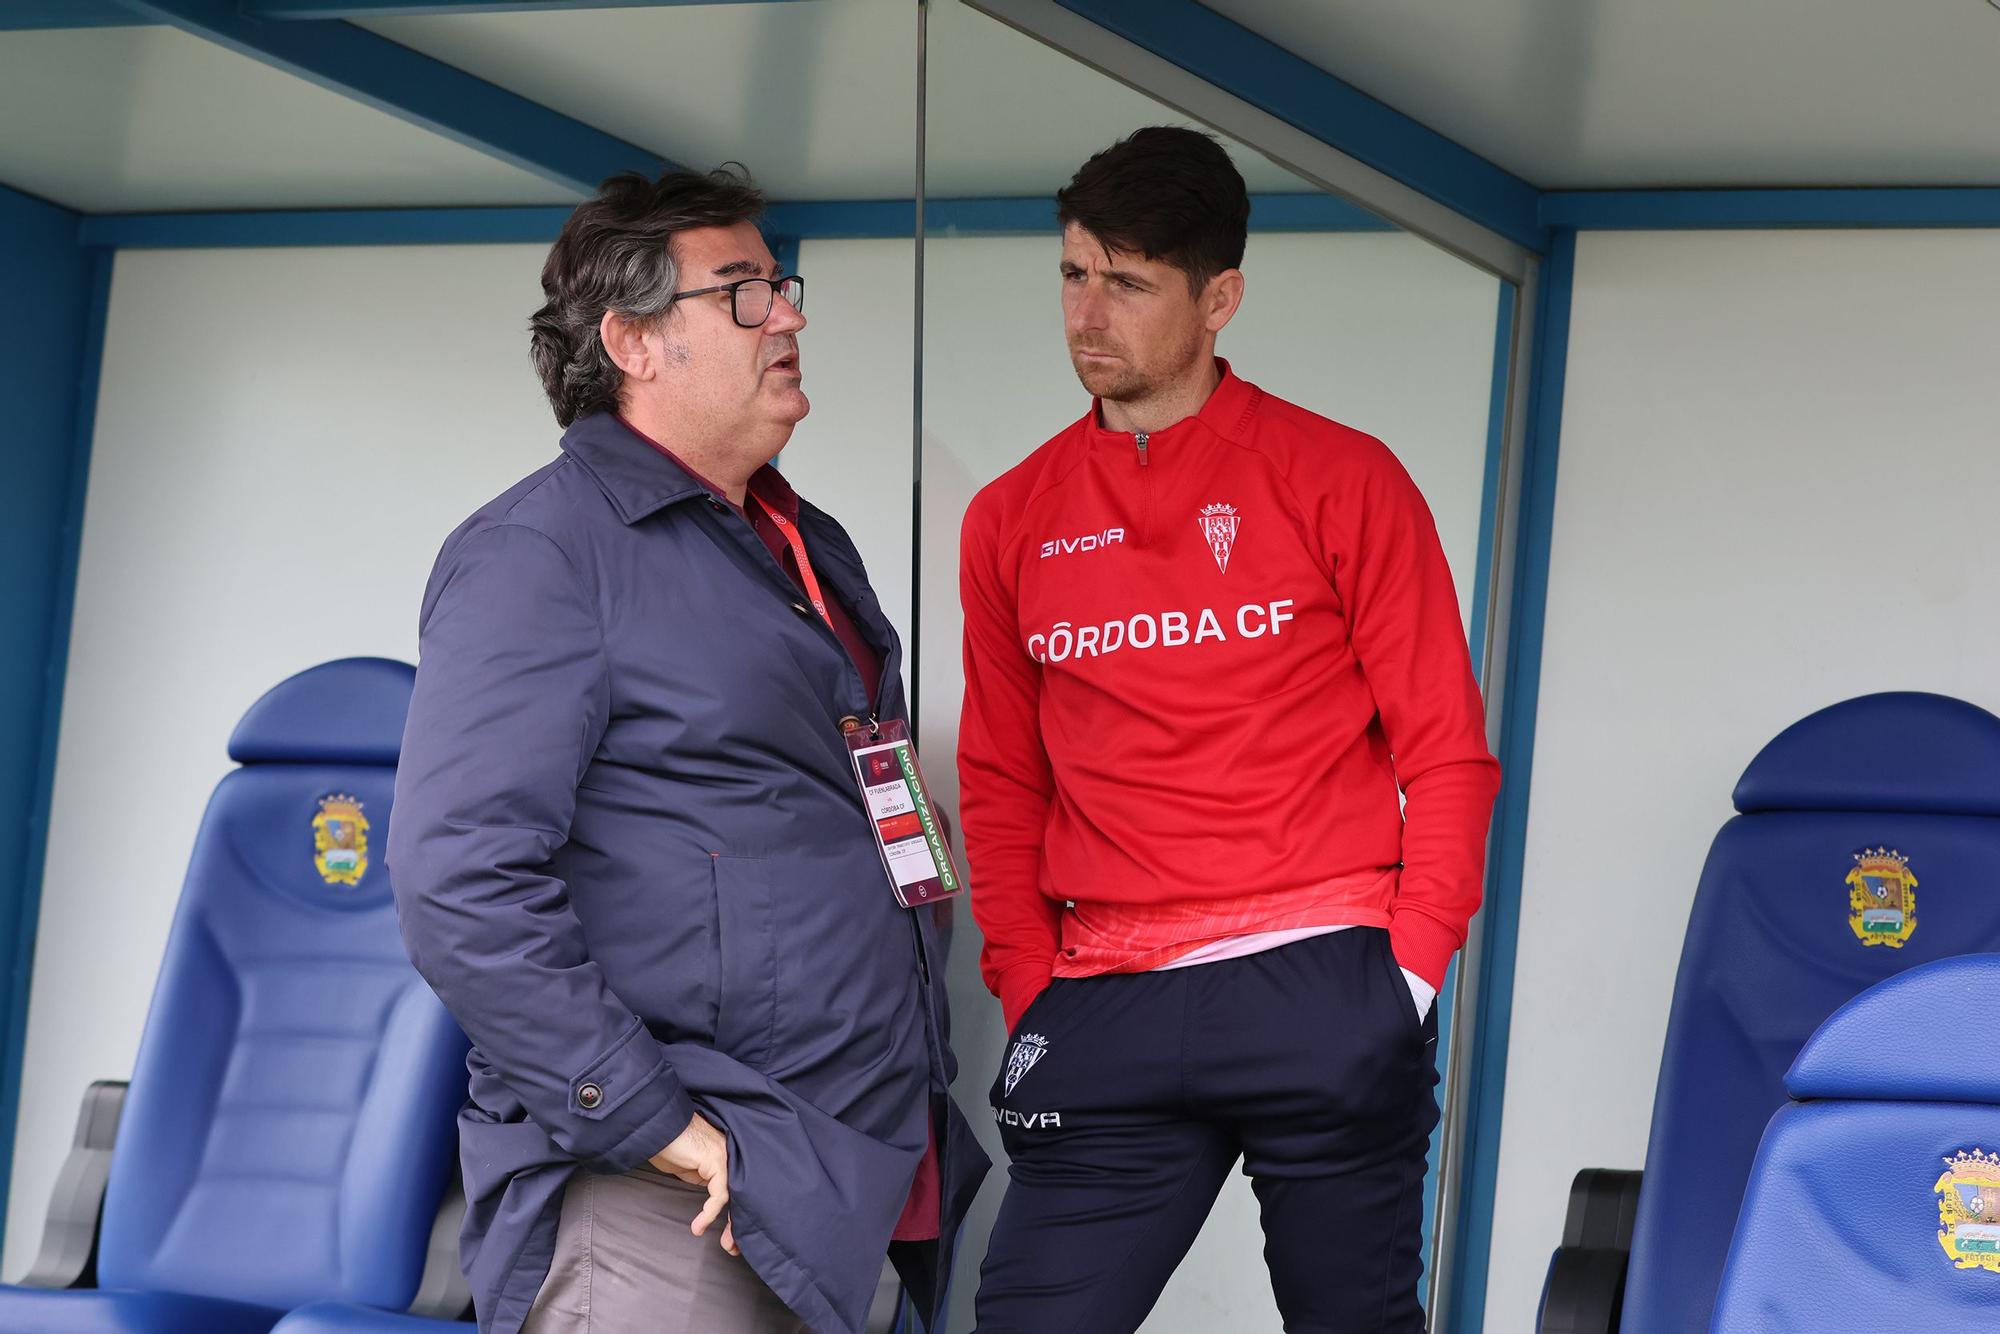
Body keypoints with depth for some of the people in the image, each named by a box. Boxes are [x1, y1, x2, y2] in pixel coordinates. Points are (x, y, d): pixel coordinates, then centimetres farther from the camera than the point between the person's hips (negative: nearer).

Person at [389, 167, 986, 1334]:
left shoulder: (814, 550, 18)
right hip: (669, 1201, -8)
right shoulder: (540, 554, -8)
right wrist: (666, 1135, -20)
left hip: (865, 1185, 8)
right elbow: (464, 886, -19)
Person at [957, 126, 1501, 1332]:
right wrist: (1028, 992, 4)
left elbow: (1447, 753, 1)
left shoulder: (1338, 479, 2)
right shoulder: (1012, 520, 11)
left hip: (1322, 995, -2)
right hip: (1108, 1012, 3)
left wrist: (1406, 976, -7)